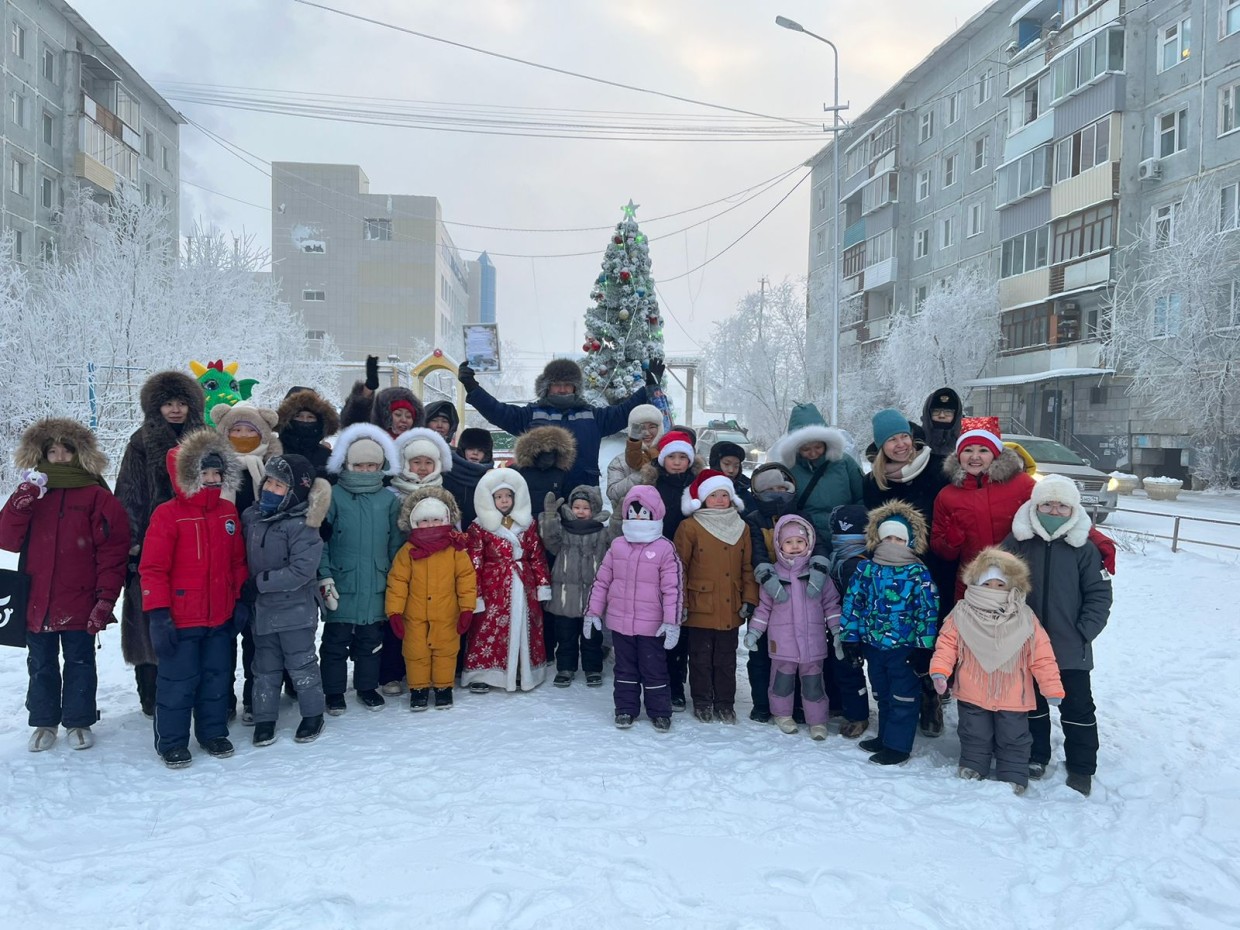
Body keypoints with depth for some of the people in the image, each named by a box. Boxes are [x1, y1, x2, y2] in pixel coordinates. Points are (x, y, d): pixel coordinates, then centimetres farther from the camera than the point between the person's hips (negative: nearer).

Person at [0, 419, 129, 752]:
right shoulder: (32, 494, 6)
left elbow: (113, 550, -9)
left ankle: (78, 721, 23)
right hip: (36, 602, 4)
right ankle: (44, 722, 30)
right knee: (41, 665, 16)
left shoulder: (98, 497, -6)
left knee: (79, 663, 10)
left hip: (79, 604, -3)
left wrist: (105, 599, -14)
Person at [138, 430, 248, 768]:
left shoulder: (228, 512, 6)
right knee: (178, 681, 5)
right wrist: (158, 614, -15)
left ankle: (213, 732, 31)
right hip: (181, 620, -5)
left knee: (217, 677, 15)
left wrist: (242, 600, 9)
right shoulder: (168, 515, -11)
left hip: (221, 617, 5)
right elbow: (152, 569, -12)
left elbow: (238, 562, 13)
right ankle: (171, 743, 21)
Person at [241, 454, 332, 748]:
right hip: (262, 610, 6)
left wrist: (260, 582, -19)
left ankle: (313, 715, 23)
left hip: (295, 610, -6)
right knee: (265, 667, 14)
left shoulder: (301, 526, -19)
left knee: (301, 664, 6)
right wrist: (245, 590, 4)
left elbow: (301, 571, -24)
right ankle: (264, 719, 26)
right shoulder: (250, 517, 2)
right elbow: (244, 558, 16)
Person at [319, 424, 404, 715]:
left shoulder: (390, 500, 2)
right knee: (336, 640, 9)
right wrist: (324, 576, -10)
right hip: (341, 586, -2)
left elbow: (396, 543, 7)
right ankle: (333, 691, 24)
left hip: (375, 586, 2)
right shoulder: (334, 496, -5)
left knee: (370, 639, 14)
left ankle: (367, 686, 30)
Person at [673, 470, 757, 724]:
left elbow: (748, 567, 9)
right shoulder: (690, 527, -6)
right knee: (701, 658, 9)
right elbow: (680, 567, -5)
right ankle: (702, 703, 22)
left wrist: (749, 599, 1)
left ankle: (725, 703, 24)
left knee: (726, 659, 13)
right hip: (700, 607, -3)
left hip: (731, 610, 3)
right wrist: (680, 603, -8)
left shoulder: (742, 528, 7)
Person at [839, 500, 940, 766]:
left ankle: (897, 746, 16)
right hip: (873, 645, 4)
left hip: (905, 648, -4)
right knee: (882, 697, 19)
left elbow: (928, 611, -9)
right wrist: (850, 638, 3)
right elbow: (852, 603, 4)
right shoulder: (865, 569, 0)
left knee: (903, 699, 5)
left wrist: (923, 647, -12)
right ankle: (885, 737, 35)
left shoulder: (919, 573, -9)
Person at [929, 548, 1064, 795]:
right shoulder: (962, 615, -6)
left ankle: (1014, 779, 29)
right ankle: (972, 769, 33)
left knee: (1013, 740, 13)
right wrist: (940, 670, -19)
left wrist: (1052, 688, -5)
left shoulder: (1024, 619, -5)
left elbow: (1041, 656, -4)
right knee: (975, 737, 15)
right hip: (972, 695, 0)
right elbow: (947, 643, -5)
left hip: (1012, 698, 0)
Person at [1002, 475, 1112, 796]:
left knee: (1078, 706, 8)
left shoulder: (1084, 548, -5)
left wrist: (1085, 631, -11)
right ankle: (1035, 757, 32)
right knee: (1031, 701, 16)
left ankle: (1081, 767, 24)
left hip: (1071, 647, -1)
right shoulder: (1018, 541, -2)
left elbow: (1099, 594, -3)